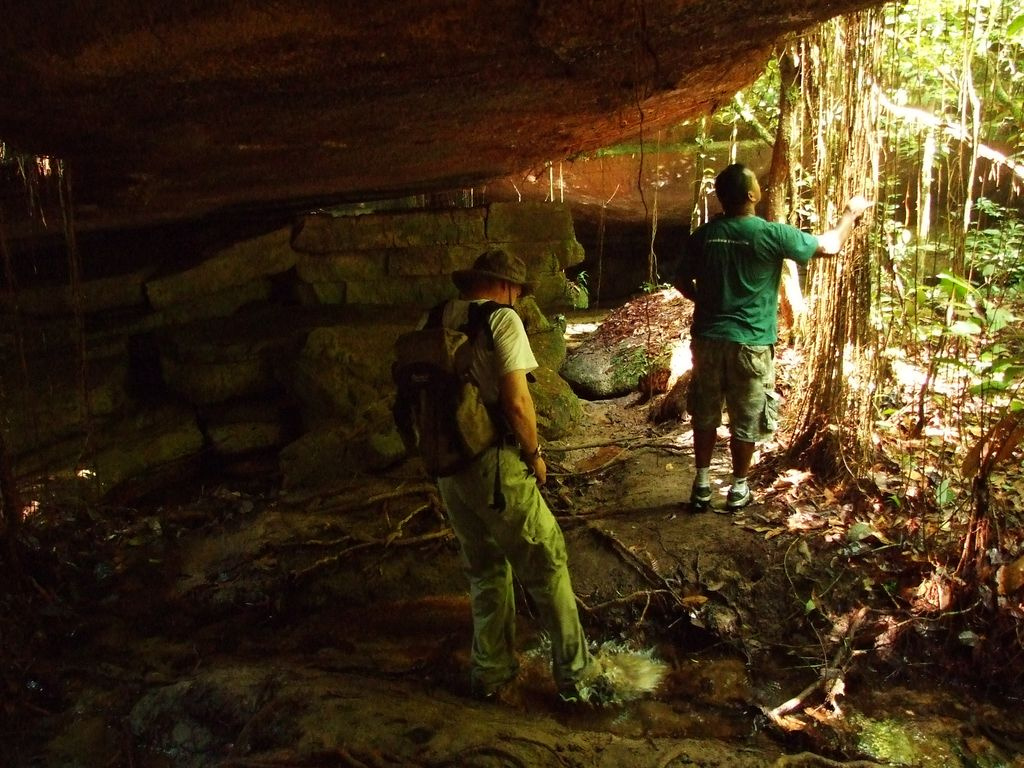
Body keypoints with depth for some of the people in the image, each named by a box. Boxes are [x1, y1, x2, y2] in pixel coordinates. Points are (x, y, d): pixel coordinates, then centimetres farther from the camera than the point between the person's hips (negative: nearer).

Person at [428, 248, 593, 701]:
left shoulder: (440, 321, 8)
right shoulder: (502, 320, -11)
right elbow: (516, 401, -19)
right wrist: (534, 454, -4)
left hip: (446, 468, 7)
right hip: (494, 465, -7)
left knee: (484, 571, 21)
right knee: (546, 566, 8)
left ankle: (491, 673, 30)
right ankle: (573, 673, 18)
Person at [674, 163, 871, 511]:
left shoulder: (702, 235, -2)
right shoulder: (771, 234, -11)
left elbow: (682, 282, 8)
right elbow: (830, 245, 0)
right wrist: (851, 214, 18)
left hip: (708, 339, 3)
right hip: (750, 343, -3)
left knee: (705, 416, 15)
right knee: (745, 420, 11)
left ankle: (702, 486, 22)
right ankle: (739, 488, 23)